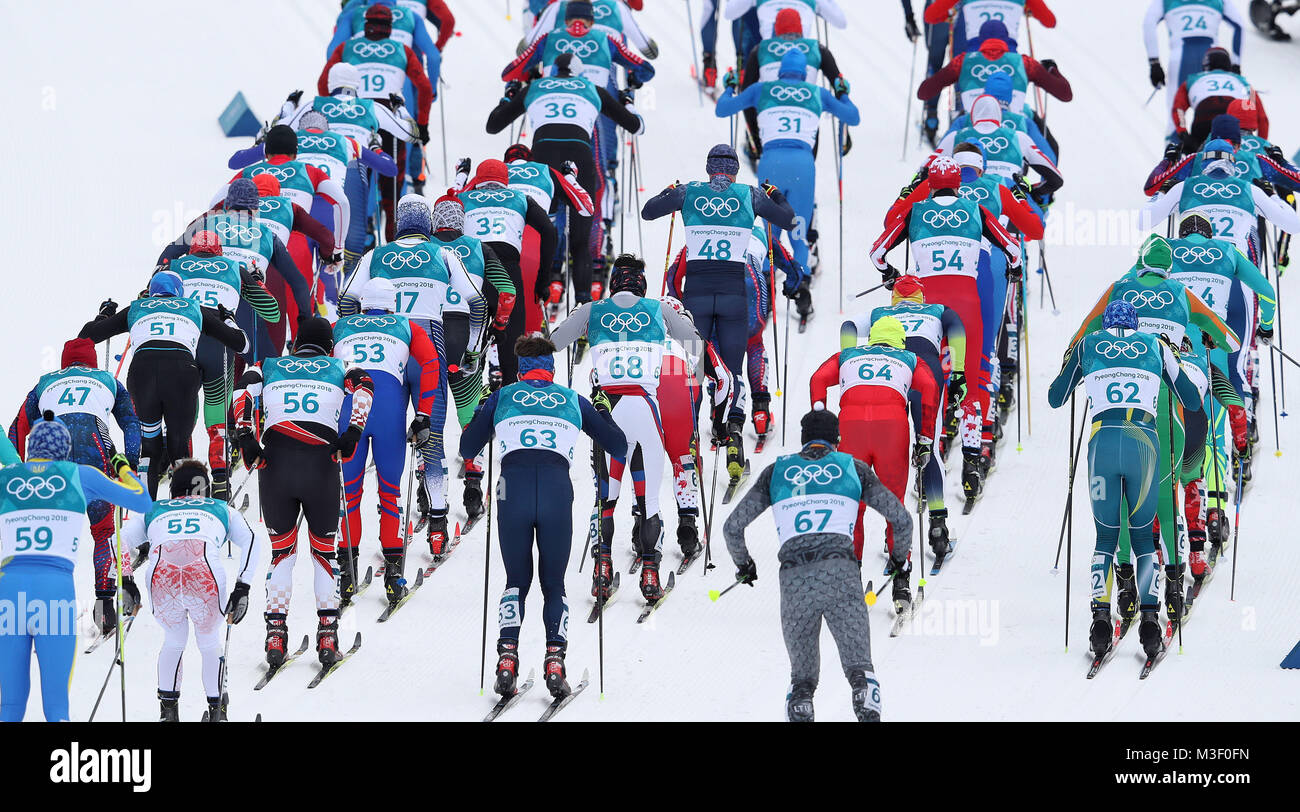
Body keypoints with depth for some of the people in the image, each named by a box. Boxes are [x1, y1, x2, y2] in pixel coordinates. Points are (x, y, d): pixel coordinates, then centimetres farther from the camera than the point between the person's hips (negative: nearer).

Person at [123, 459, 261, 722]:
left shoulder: (153, 510, 38)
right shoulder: (221, 509, 36)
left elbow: (120, 540, 27)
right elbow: (252, 542, 20)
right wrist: (242, 588, 17)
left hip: (162, 576, 1)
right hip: (205, 574, -1)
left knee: (173, 641, 28)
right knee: (210, 643, 24)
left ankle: (169, 710, 23)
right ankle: (216, 712, 23)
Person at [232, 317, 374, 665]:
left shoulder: (270, 367, 21)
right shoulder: (338, 367, 19)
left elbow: (243, 389, 1)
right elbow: (363, 385, -3)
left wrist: (246, 438, -4)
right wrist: (353, 433, -7)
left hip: (275, 465, 1)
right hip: (321, 465, -1)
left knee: (281, 551, 15)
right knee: (324, 548, 16)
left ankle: (275, 632, 4)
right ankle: (327, 633, 9)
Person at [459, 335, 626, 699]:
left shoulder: (502, 397, 20)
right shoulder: (572, 400, 21)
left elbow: (467, 450, 26)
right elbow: (619, 446, 27)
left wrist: (481, 410, 43)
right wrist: (603, 413, 46)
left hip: (514, 487, 0)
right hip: (558, 488, 0)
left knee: (517, 580, 16)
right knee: (554, 585, 13)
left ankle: (507, 656, -5)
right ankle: (555, 660, -7)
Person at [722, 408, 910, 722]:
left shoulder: (777, 471, 18)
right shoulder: (852, 467, 16)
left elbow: (732, 527, 17)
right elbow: (901, 518, 15)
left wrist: (743, 565, 36)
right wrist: (900, 557, 35)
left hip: (794, 578, 1)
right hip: (840, 573, -1)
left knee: (802, 673, 14)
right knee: (859, 664, 1)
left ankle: (799, 714, -12)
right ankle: (868, 708, -27)